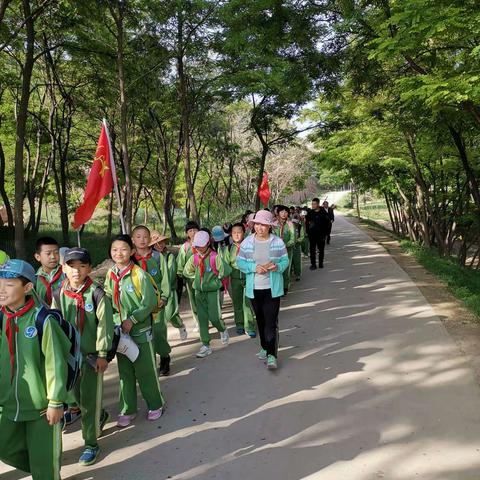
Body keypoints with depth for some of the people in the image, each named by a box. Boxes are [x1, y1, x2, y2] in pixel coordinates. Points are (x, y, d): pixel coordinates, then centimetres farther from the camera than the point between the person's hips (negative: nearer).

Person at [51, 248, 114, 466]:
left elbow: (104, 325, -12)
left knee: (89, 400, 2)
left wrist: (102, 355, -12)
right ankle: (100, 416, 46)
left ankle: (91, 443, 18)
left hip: (92, 354, -4)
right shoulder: (59, 295, -2)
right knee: (77, 395, 18)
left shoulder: (96, 294, -14)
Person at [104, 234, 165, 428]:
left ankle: (155, 405, 26)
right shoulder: (110, 275, 3)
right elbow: (108, 301, 11)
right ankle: (128, 410, 28)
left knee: (146, 370, 6)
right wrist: (117, 322, -2)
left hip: (140, 330, -4)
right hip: (119, 330, 5)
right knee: (124, 372, 14)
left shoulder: (139, 274, -13)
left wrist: (132, 320, -18)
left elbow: (150, 303, -14)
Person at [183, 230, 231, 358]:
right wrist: (197, 278, 9)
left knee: (214, 317, -5)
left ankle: (223, 330, 30)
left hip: (212, 291, -4)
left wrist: (215, 278, -5)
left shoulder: (215, 257, -14)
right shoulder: (194, 258, 2)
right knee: (202, 319, 5)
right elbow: (186, 272, 16)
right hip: (199, 291, 5)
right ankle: (205, 345, 13)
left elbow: (226, 271, -14)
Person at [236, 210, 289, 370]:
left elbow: (285, 261, 2)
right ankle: (265, 347, 35)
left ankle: (271, 355, -2)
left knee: (271, 321, -7)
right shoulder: (247, 242, -2)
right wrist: (254, 267, -16)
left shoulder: (278, 242, -4)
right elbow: (240, 262, 0)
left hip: (272, 289, -2)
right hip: (254, 288, 3)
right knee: (260, 319, 16)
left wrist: (277, 267, -20)